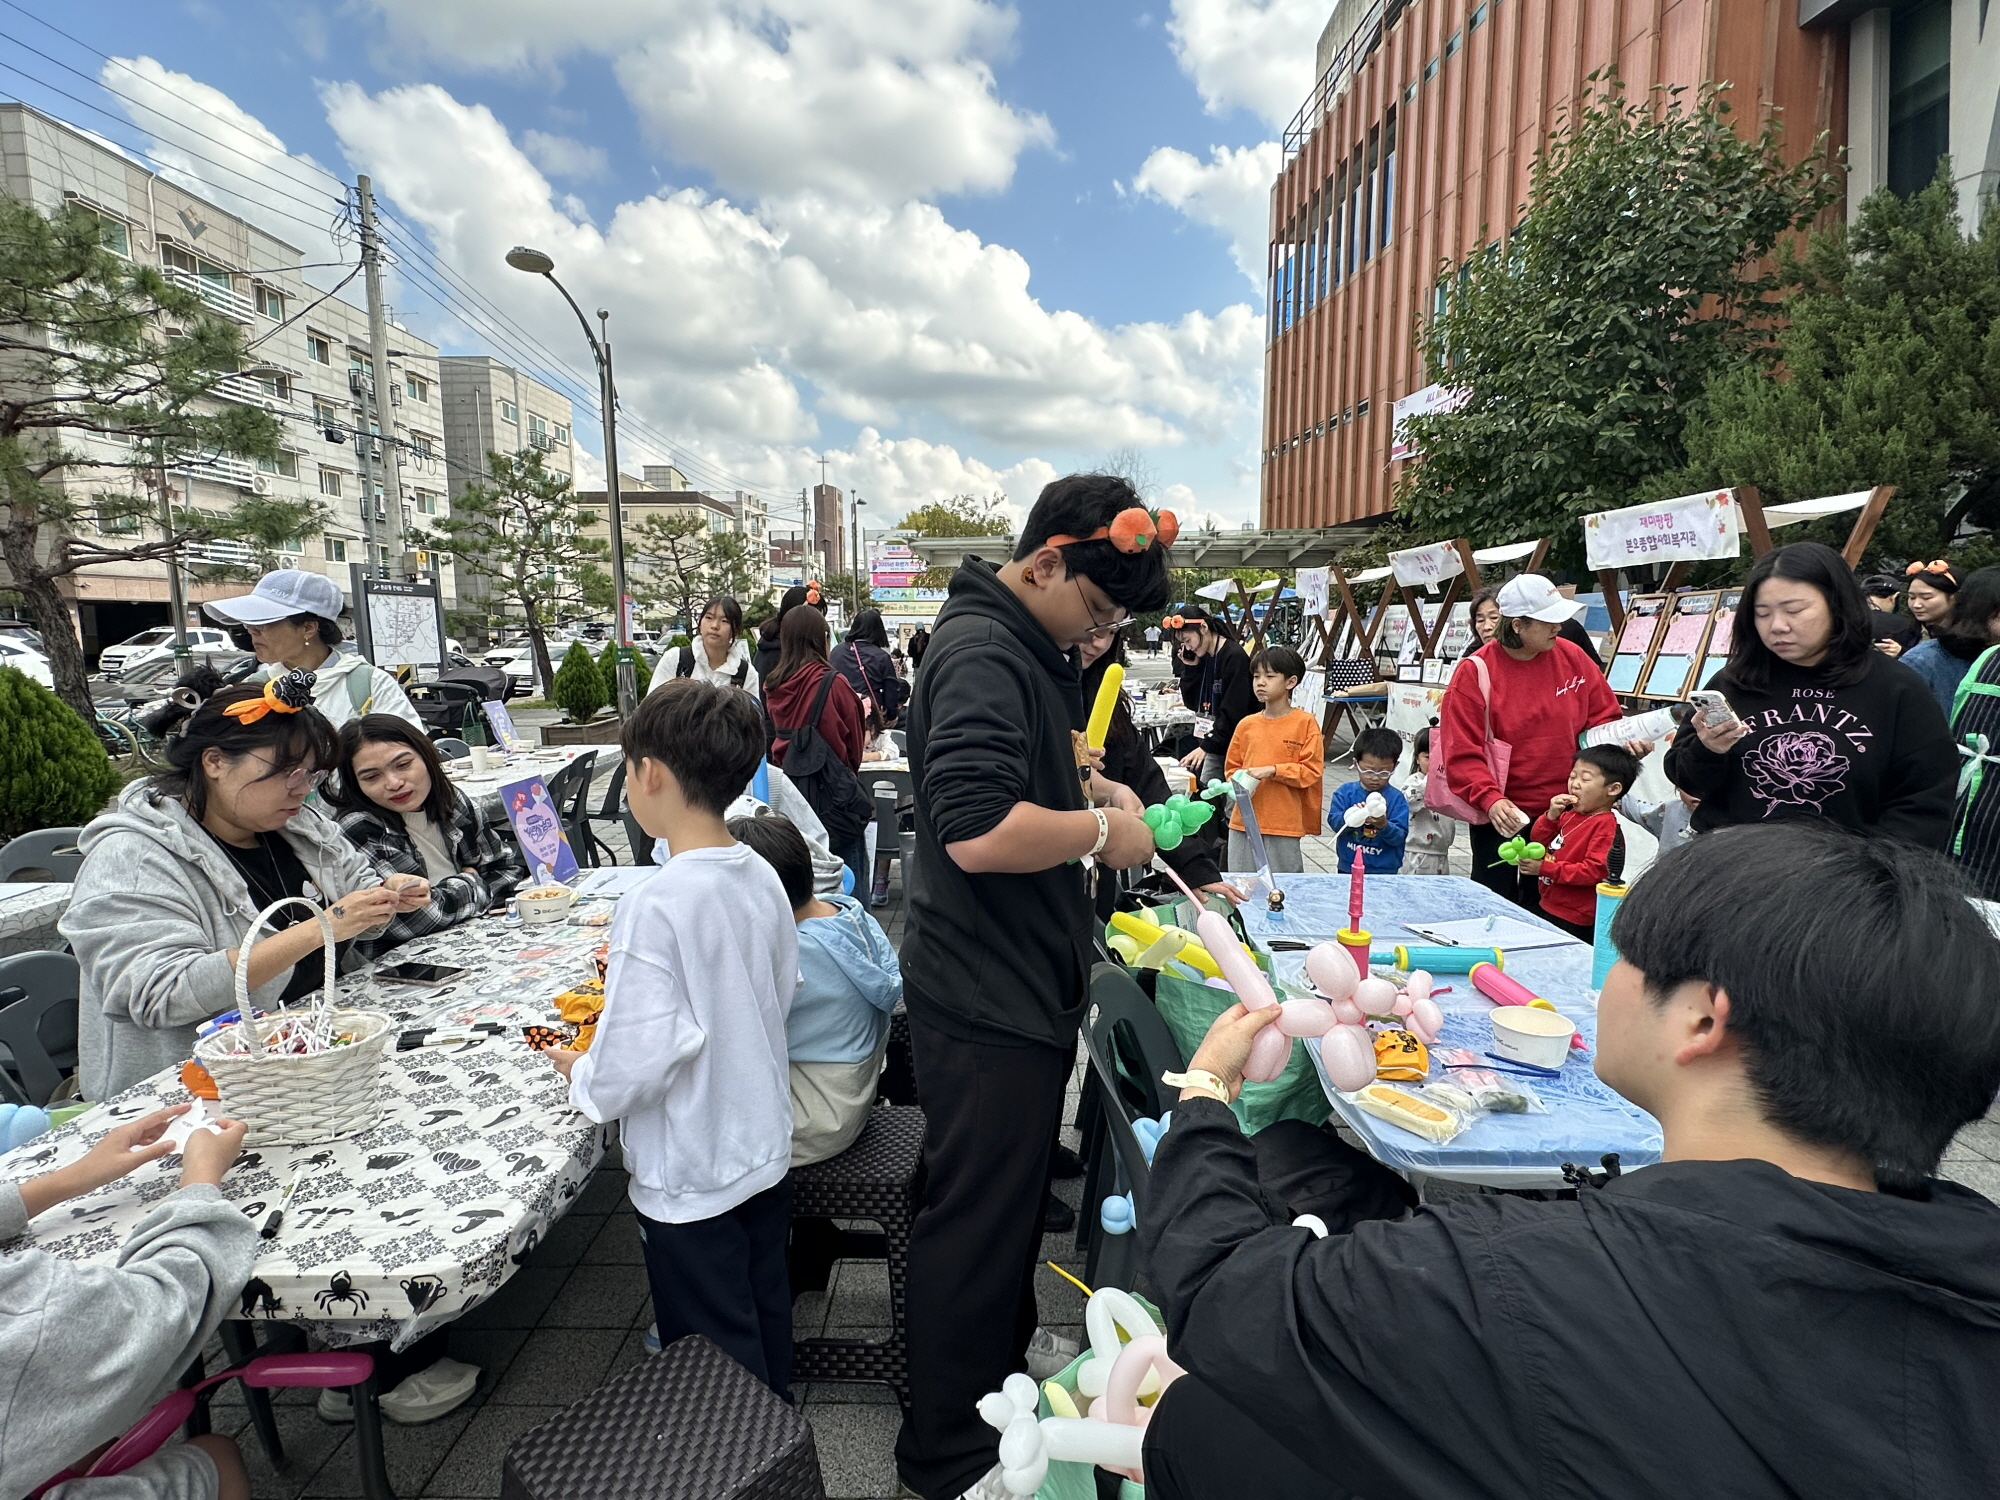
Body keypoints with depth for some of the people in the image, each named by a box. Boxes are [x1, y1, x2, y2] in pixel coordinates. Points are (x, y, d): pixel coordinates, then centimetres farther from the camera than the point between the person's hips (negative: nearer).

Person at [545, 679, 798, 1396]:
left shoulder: (654, 907, -27)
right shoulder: (763, 876, -6)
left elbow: (633, 1067, -26)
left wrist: (579, 1071, -4)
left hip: (692, 1181, -7)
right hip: (766, 1150, 8)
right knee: (766, 1322, 27)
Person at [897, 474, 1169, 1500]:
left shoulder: (1026, 646, 11)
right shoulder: (982, 653, -23)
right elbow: (979, 831, -34)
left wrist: (1088, 782, 7)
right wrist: (1101, 829, -18)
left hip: (1024, 986, 11)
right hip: (986, 1002, -10)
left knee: (1014, 1200, 26)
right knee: (976, 1222, 7)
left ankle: (1004, 1378, 49)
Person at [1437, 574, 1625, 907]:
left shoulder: (1571, 657, 0)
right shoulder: (1475, 672, -13)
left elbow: (1603, 716, 12)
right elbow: (1462, 754, -15)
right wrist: (1490, 799, -27)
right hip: (1503, 815, -3)